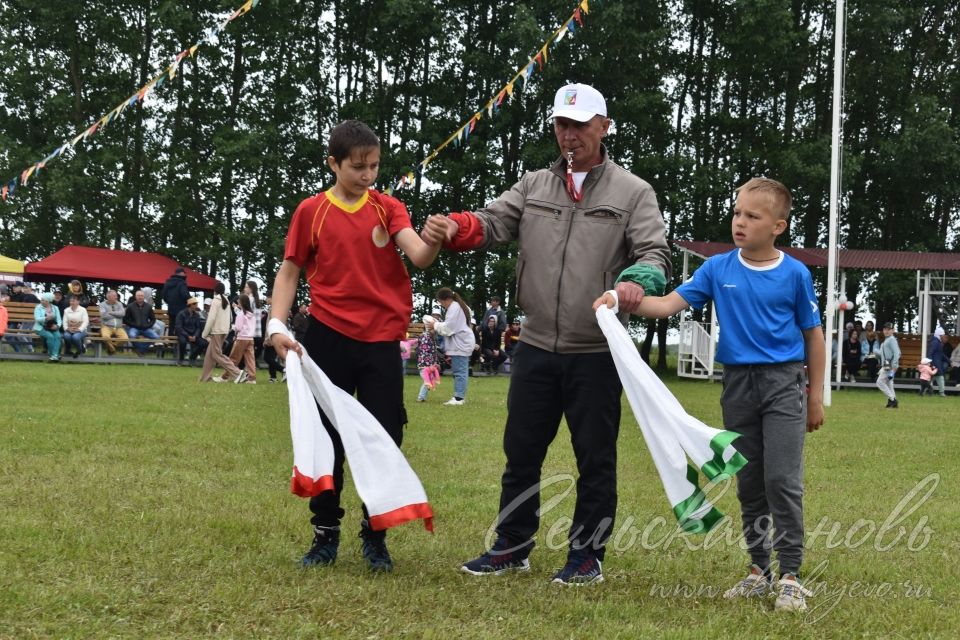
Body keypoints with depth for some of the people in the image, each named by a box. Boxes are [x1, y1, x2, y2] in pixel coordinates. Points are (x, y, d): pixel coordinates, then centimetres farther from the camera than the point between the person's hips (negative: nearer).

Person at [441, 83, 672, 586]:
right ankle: (512, 546, 24)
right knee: (521, 452, 11)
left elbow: (654, 253, -7)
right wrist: (455, 227, -22)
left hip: (596, 354, -3)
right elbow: (493, 223, 1)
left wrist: (638, 282, -31)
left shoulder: (633, 193, 1)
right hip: (536, 349, 4)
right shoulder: (534, 186, 12)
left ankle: (587, 555, 17)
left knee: (595, 459, 6)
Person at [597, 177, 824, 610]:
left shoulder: (794, 274, -3)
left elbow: (813, 334, 4)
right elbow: (669, 304, -5)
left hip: (783, 382, -3)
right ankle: (759, 569, 21)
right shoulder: (717, 269, 2)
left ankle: (790, 575, -1)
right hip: (738, 383, 3)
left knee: (783, 481, -9)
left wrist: (816, 395, 4)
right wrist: (624, 301, -22)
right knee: (749, 484, 10)